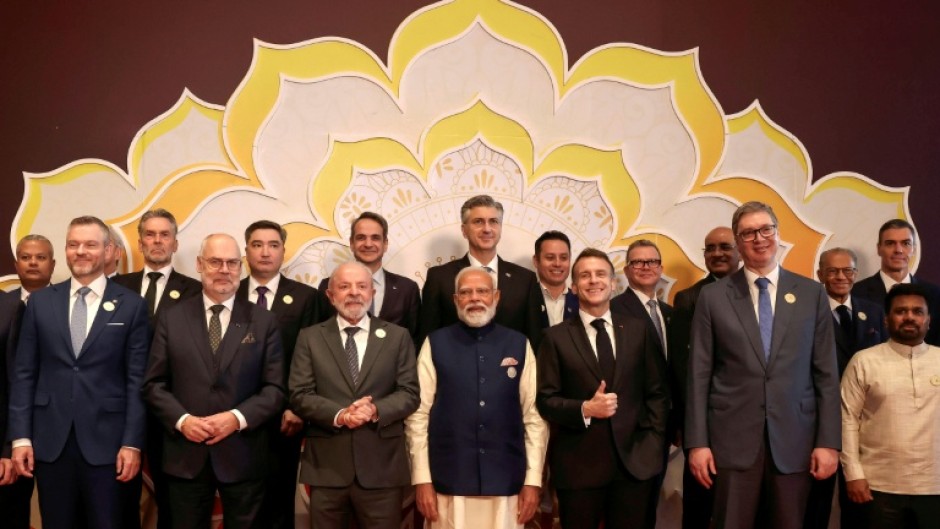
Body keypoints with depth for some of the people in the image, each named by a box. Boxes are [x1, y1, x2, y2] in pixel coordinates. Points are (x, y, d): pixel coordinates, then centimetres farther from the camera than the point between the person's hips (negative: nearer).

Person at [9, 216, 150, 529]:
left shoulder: (131, 305, -1)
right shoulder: (40, 302, 7)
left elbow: (137, 380, -3)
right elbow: (24, 374, 6)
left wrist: (132, 443, -8)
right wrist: (20, 436, 0)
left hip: (107, 441, -2)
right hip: (50, 441, 2)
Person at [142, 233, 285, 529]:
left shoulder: (263, 322, 2)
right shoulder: (172, 319, 5)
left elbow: (276, 389, -2)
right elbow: (153, 384, 3)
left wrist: (238, 418, -16)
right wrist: (181, 419, -13)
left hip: (243, 456, 0)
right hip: (185, 455, 1)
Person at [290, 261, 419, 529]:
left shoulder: (398, 337, 7)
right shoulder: (310, 337, 7)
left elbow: (409, 393, 0)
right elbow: (299, 396, -1)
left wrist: (375, 410, -18)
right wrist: (339, 415, -18)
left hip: (382, 467, 0)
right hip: (326, 467, 0)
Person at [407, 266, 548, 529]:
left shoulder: (519, 345, 4)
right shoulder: (435, 344, 0)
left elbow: (534, 416, 3)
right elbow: (419, 414, -1)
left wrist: (533, 480, 0)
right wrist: (422, 479, -4)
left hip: (506, 482, 1)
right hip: (449, 482, -1)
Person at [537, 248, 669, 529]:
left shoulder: (639, 330, 8)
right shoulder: (557, 337, 1)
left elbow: (658, 392, 9)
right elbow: (546, 400, -2)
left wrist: (653, 442, -1)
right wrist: (584, 409, -18)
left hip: (636, 459, 2)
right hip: (578, 465, -2)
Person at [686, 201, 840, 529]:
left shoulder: (812, 294, 5)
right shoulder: (713, 297, 2)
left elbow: (826, 373, 5)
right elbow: (699, 374, 0)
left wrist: (828, 441, -1)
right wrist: (697, 442, -4)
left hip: (794, 439, 1)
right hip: (733, 439, -1)